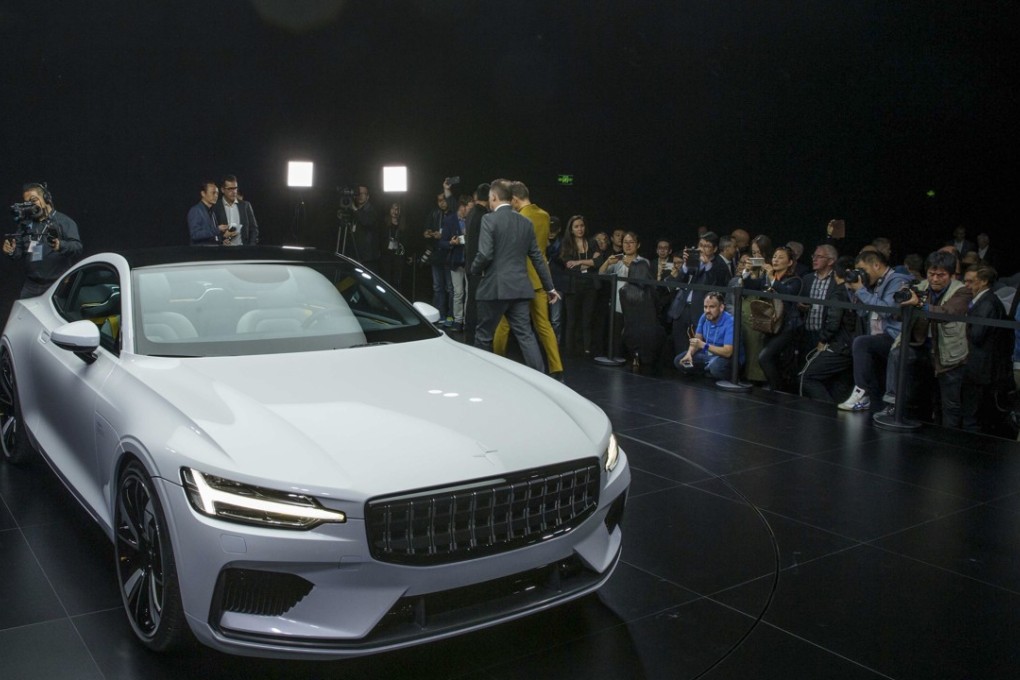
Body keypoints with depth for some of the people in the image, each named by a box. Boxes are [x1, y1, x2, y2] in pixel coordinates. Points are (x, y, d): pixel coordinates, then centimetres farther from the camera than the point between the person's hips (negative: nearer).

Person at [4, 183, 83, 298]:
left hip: (58, 285, -6)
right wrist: (11, 251, -8)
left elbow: (77, 247, -15)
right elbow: (19, 251, 16)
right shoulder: (25, 224, 16)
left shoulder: (65, 221, -3)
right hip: (31, 286, 6)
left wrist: (61, 246, -36)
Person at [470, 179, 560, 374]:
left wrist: (475, 269, 4)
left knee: (484, 336, 9)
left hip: (494, 287, -5)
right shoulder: (525, 222, 10)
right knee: (525, 335, 5)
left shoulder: (489, 219, -8)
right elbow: (537, 257, 13)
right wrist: (549, 287, 20)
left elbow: (485, 254, -17)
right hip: (520, 288, 5)